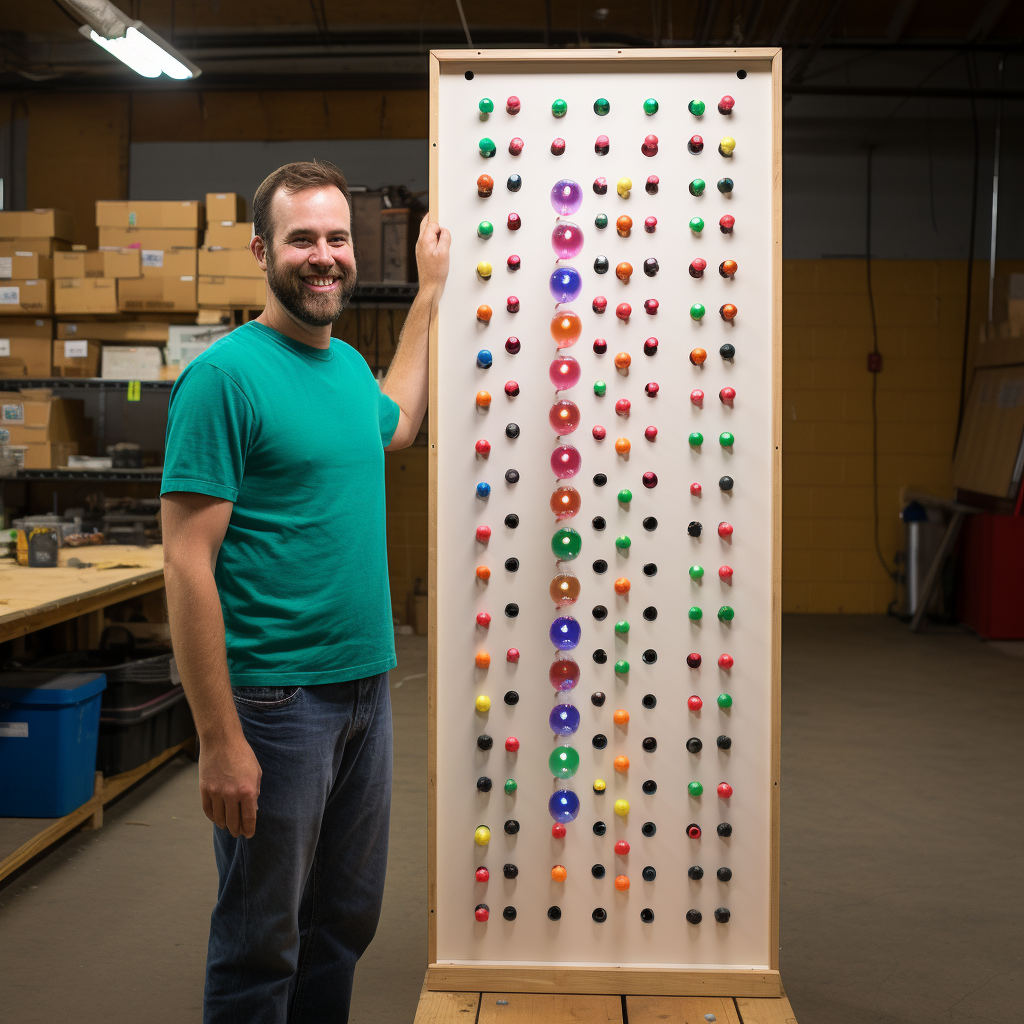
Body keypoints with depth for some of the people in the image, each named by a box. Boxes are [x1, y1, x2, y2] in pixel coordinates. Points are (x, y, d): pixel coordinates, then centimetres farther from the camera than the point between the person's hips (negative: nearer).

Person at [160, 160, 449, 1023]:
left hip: (366, 686, 8)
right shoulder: (225, 374, -14)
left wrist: (430, 290, 34)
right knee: (261, 945, 6)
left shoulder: (348, 364, 9)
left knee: (347, 921, 19)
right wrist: (219, 739, -20)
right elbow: (189, 565, -18)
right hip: (276, 699, -7)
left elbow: (393, 423, 34)